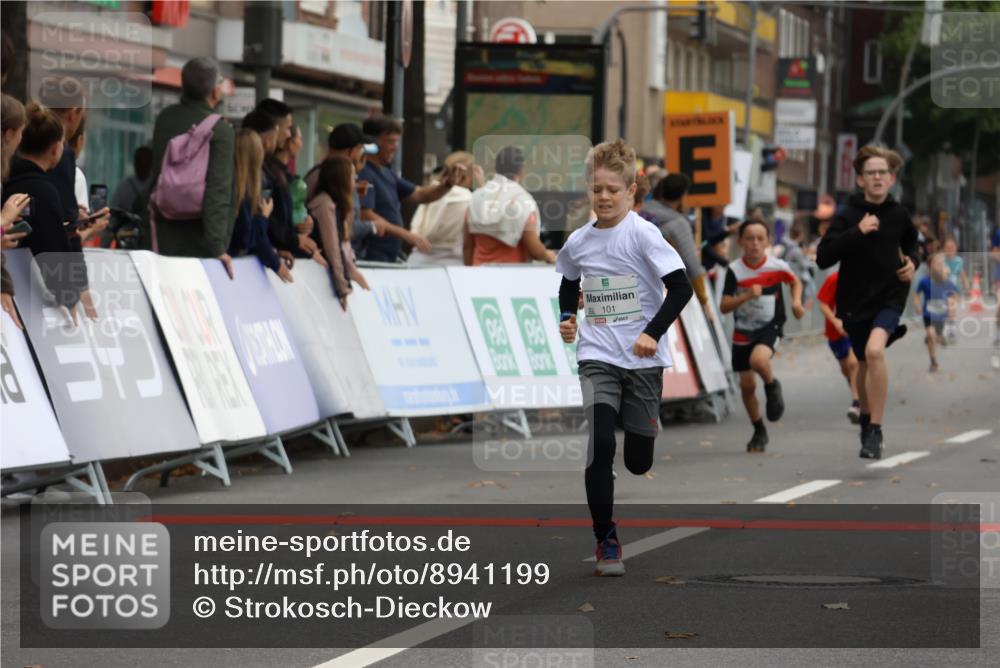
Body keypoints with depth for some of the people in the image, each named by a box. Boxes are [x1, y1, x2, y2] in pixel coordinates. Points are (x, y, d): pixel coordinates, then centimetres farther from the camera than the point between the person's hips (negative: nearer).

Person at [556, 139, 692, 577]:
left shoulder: (642, 234, -10)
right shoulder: (578, 242, 3)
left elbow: (680, 287, -14)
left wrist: (653, 332, -22)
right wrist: (566, 319, 7)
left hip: (643, 359, -2)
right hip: (597, 356, 2)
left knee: (639, 461, 5)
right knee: (600, 446, -17)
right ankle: (606, 541, -7)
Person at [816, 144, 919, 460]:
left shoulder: (898, 215, -1)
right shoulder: (847, 216, -9)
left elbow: (910, 241, 22)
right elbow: (823, 258, -20)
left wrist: (912, 261, 2)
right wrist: (857, 232, -26)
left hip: (890, 295, -1)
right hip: (855, 300, 1)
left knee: (875, 350, -26)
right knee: (864, 362, 17)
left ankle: (875, 430, -19)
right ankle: (866, 417, 47)